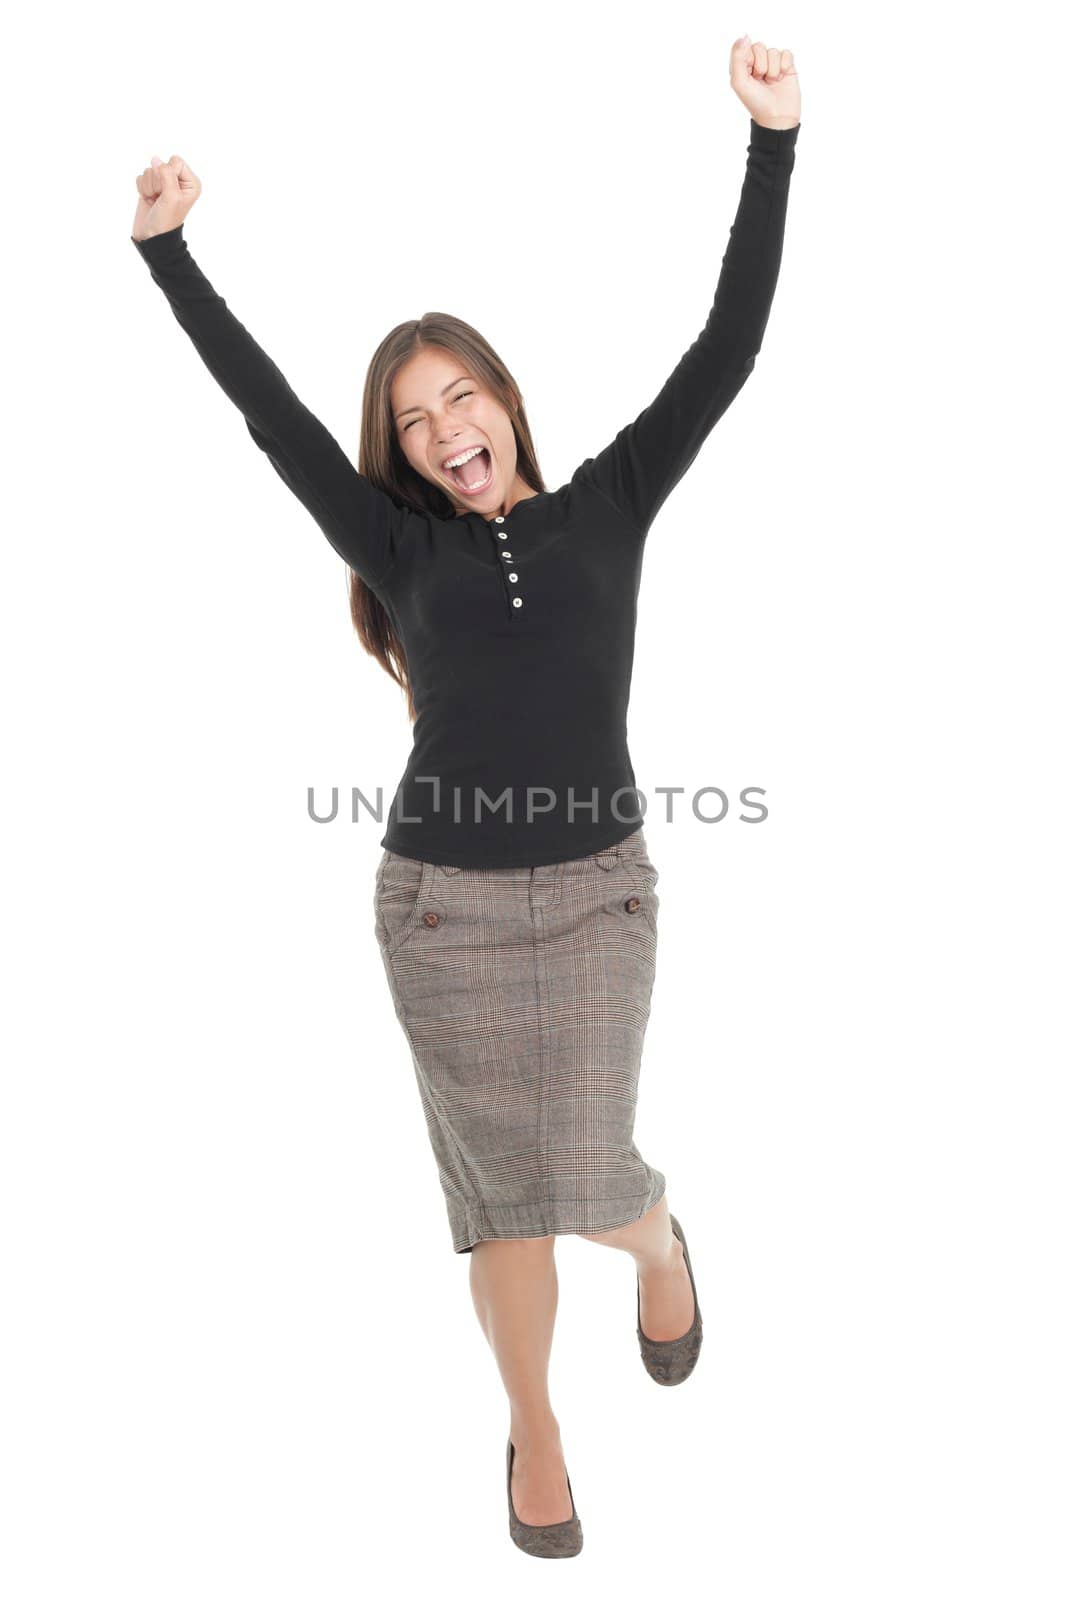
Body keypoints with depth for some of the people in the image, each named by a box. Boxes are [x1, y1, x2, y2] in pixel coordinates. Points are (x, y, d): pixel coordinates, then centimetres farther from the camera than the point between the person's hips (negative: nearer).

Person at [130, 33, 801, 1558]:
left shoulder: (608, 505, 3)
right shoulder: (404, 549, 3)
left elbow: (725, 352, -3)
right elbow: (273, 416, 1)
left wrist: (772, 143, -8)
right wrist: (167, 254, 0)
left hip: (594, 891, 0)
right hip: (442, 902, 1)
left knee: (584, 1180, -4)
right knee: (502, 1190, 9)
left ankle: (657, 1231, 34)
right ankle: (535, 1428, 32)